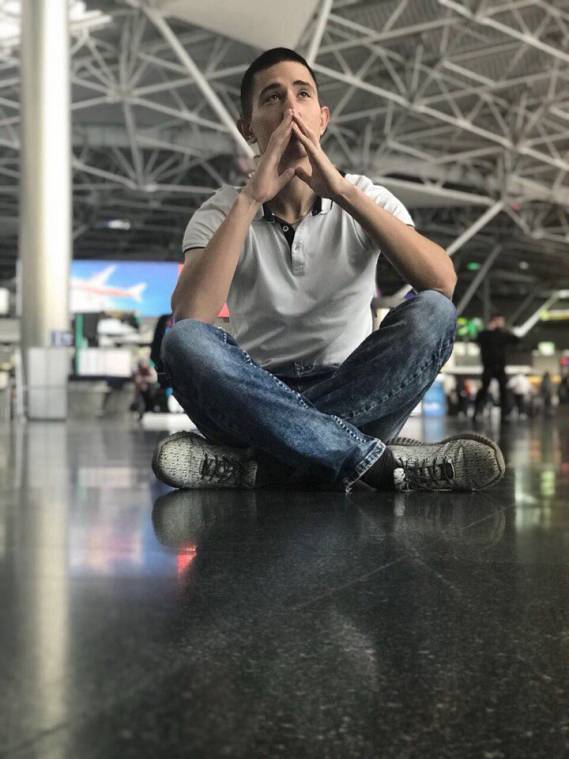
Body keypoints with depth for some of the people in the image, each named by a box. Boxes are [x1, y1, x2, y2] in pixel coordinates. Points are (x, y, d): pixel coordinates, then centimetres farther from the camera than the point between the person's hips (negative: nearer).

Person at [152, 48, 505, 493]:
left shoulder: (365, 198, 3)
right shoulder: (222, 213, 0)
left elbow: (443, 283, -17)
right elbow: (189, 317, -20)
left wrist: (344, 192, -22)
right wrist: (252, 197, -22)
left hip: (356, 395, 1)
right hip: (260, 398, 0)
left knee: (431, 313, -26)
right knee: (184, 342, -30)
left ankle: (263, 467, -30)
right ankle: (380, 463, -33)